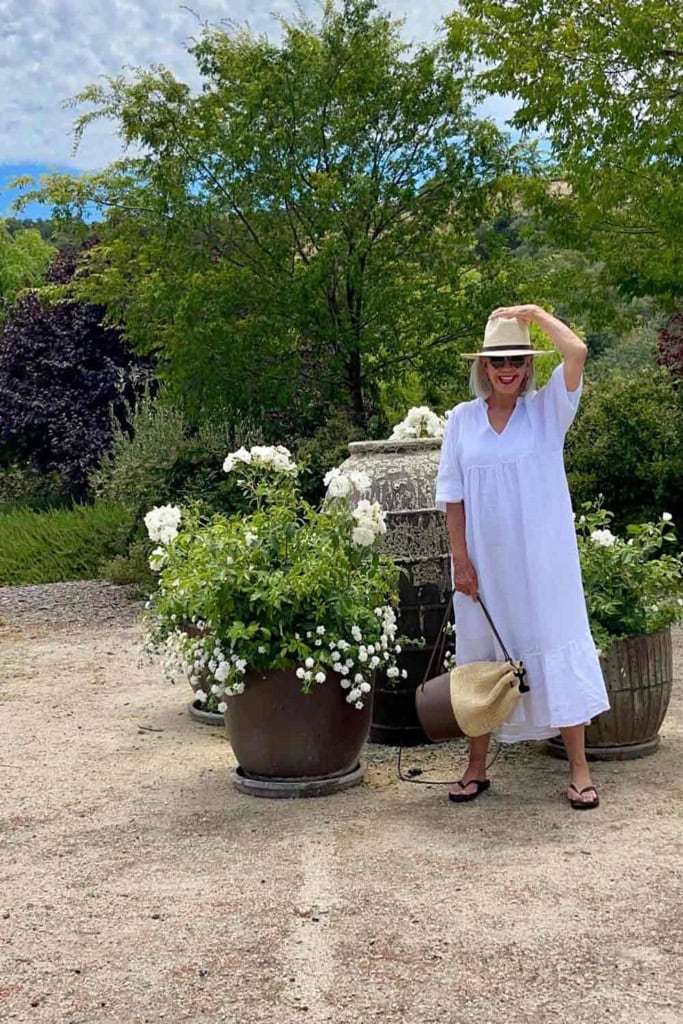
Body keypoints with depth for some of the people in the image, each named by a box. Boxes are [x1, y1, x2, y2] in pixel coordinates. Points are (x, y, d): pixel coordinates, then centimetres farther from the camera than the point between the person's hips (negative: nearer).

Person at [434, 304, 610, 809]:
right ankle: (477, 767, 21)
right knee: (480, 657, 9)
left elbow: (577, 352, -16)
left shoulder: (547, 409, 1)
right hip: (483, 563, 2)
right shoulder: (462, 419, 5)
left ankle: (579, 770, 8)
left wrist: (536, 313, -5)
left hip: (542, 560, -2)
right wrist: (461, 559, -3)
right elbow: (451, 495, 4)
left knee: (558, 651, 0)